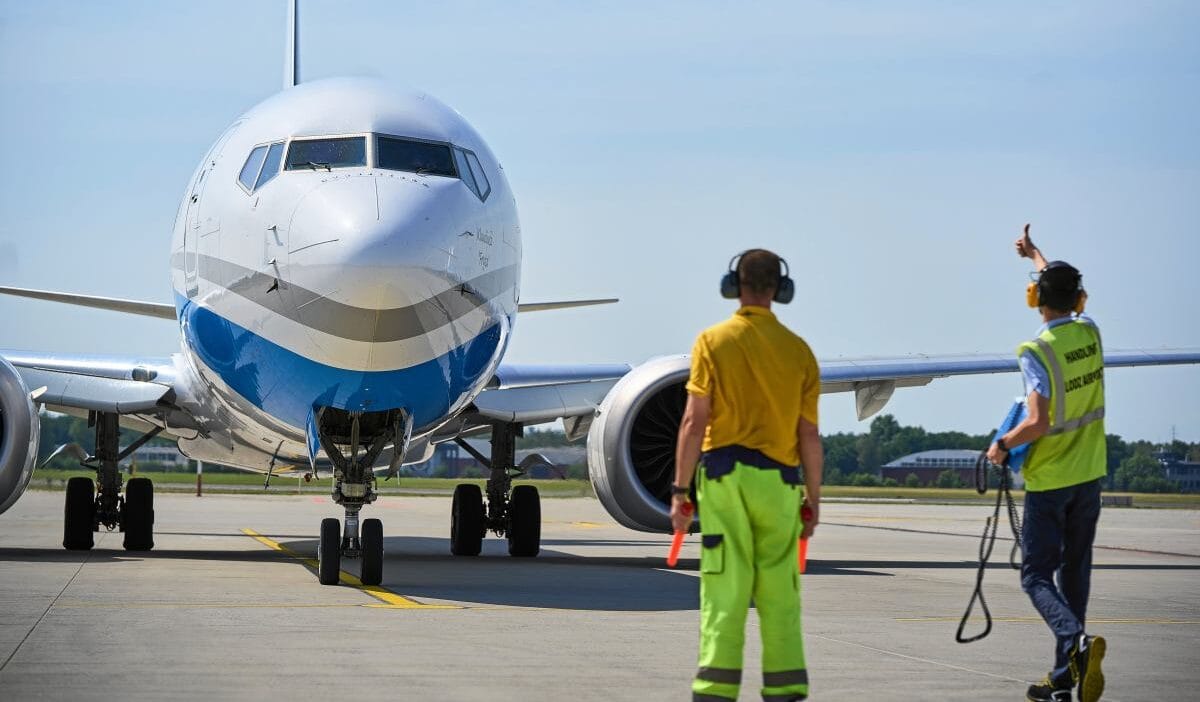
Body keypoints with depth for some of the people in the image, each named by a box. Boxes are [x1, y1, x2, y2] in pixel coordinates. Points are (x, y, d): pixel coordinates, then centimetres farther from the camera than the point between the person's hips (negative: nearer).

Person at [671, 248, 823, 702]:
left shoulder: (712, 342, 0)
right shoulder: (798, 350, 6)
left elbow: (694, 422, -5)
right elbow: (809, 435, 5)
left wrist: (680, 489, -2)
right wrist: (814, 498, 13)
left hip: (724, 476, -2)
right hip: (779, 481, 2)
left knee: (724, 590, -3)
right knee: (779, 593, 8)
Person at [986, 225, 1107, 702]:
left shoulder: (1036, 352, -17)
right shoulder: (1090, 333, 2)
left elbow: (1038, 422, -24)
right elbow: (1069, 294, 25)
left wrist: (1003, 445, -6)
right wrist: (1034, 254, 38)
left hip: (1048, 479, -6)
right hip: (1088, 475, 6)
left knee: (1037, 574, 1)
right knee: (1074, 573, 11)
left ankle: (1076, 640, -26)